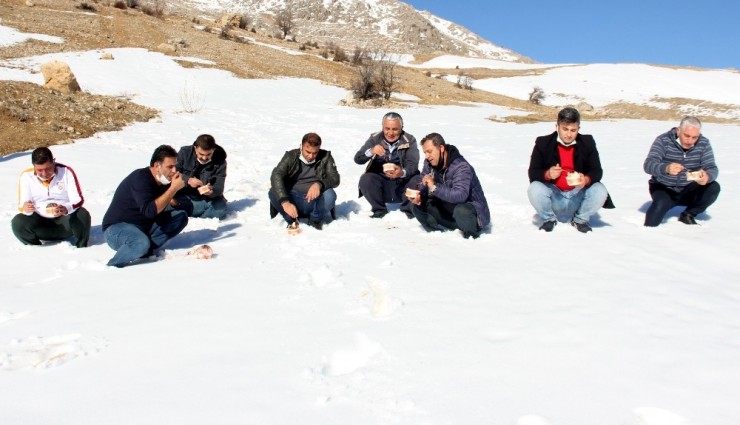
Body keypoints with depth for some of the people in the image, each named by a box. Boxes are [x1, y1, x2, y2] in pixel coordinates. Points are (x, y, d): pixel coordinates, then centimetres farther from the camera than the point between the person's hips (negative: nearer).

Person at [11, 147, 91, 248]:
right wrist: (25, 208, -33)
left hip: (65, 222, -2)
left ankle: (82, 248, -7)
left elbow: (78, 200, -14)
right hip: (40, 223, 2)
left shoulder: (66, 172, -10)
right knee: (18, 223, -26)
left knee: (83, 215, -31)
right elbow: (22, 205, -7)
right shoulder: (26, 176, -5)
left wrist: (66, 209, -36)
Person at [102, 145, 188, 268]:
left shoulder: (164, 180, 4)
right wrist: (173, 188, -31)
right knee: (142, 243, -40)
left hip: (144, 227, 8)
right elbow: (150, 211, -34)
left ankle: (147, 249, -13)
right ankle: (111, 266, -15)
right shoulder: (140, 178, -21)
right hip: (116, 228, -8)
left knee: (181, 216, -5)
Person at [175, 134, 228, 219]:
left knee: (220, 210, -30)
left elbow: (219, 188, -13)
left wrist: (211, 191, -38)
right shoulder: (185, 152, -8)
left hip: (207, 198, 0)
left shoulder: (219, 161, -10)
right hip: (184, 196, 0)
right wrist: (187, 180, -30)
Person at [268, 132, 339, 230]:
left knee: (330, 195, -30)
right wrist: (285, 202, -35)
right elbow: (276, 176, -19)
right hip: (293, 202, 0)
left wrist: (319, 184, -34)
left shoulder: (325, 157, -1)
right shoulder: (290, 156, -5)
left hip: (314, 202, 0)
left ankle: (315, 220, -2)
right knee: (273, 192, -26)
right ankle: (291, 220, -3)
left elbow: (335, 179, -10)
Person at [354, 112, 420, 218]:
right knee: (365, 179, -26)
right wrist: (371, 151, -32)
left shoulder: (409, 141, -5)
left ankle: (408, 209, 1)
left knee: (419, 181, -28)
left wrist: (402, 173, -41)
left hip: (403, 184, -1)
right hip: (381, 183, 1)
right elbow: (358, 159, -10)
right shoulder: (375, 139, -1)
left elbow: (412, 164, -18)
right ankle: (379, 209, -1)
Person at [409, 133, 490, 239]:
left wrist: (435, 187, -44)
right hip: (448, 208, 7)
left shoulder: (461, 167, -26)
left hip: (473, 210, -6)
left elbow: (460, 196, -39)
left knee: (461, 211, -40)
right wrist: (419, 197, -21)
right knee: (417, 205, -10)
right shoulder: (429, 164, -3)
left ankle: (471, 236, -11)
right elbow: (424, 188, 2)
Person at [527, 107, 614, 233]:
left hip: (578, 195, 1)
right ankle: (549, 219, 1)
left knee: (600, 191, -25)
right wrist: (548, 174, -30)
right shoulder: (543, 143, -5)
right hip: (553, 197, -1)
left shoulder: (587, 143, -1)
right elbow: (533, 173, -8)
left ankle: (580, 219, 6)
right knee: (534, 189, -31)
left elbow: (597, 171, -4)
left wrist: (586, 180, -28)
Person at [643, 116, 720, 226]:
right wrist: (666, 168, -50)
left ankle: (688, 215, 2)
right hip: (664, 189, -4)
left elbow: (712, 168, -12)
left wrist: (707, 177, -39)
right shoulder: (664, 140, -15)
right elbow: (648, 165, -28)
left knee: (713, 188, -20)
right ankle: (649, 229, -4)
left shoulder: (703, 143, -6)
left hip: (688, 191, 4)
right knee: (661, 204, -33)